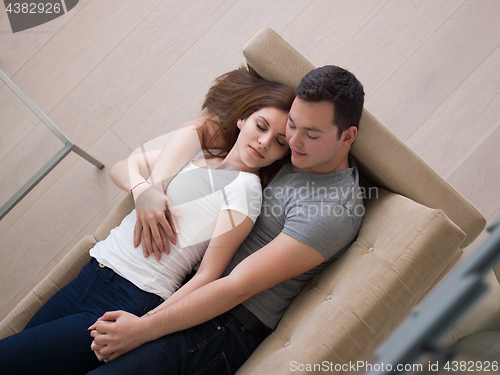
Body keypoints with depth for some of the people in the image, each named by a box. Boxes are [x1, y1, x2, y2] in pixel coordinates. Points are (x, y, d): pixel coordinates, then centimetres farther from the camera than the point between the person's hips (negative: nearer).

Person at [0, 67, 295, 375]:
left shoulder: (245, 185, -10)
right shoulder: (194, 153, 11)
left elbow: (209, 276, -16)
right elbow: (119, 169, 15)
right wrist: (143, 191, -8)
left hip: (132, 304, -7)